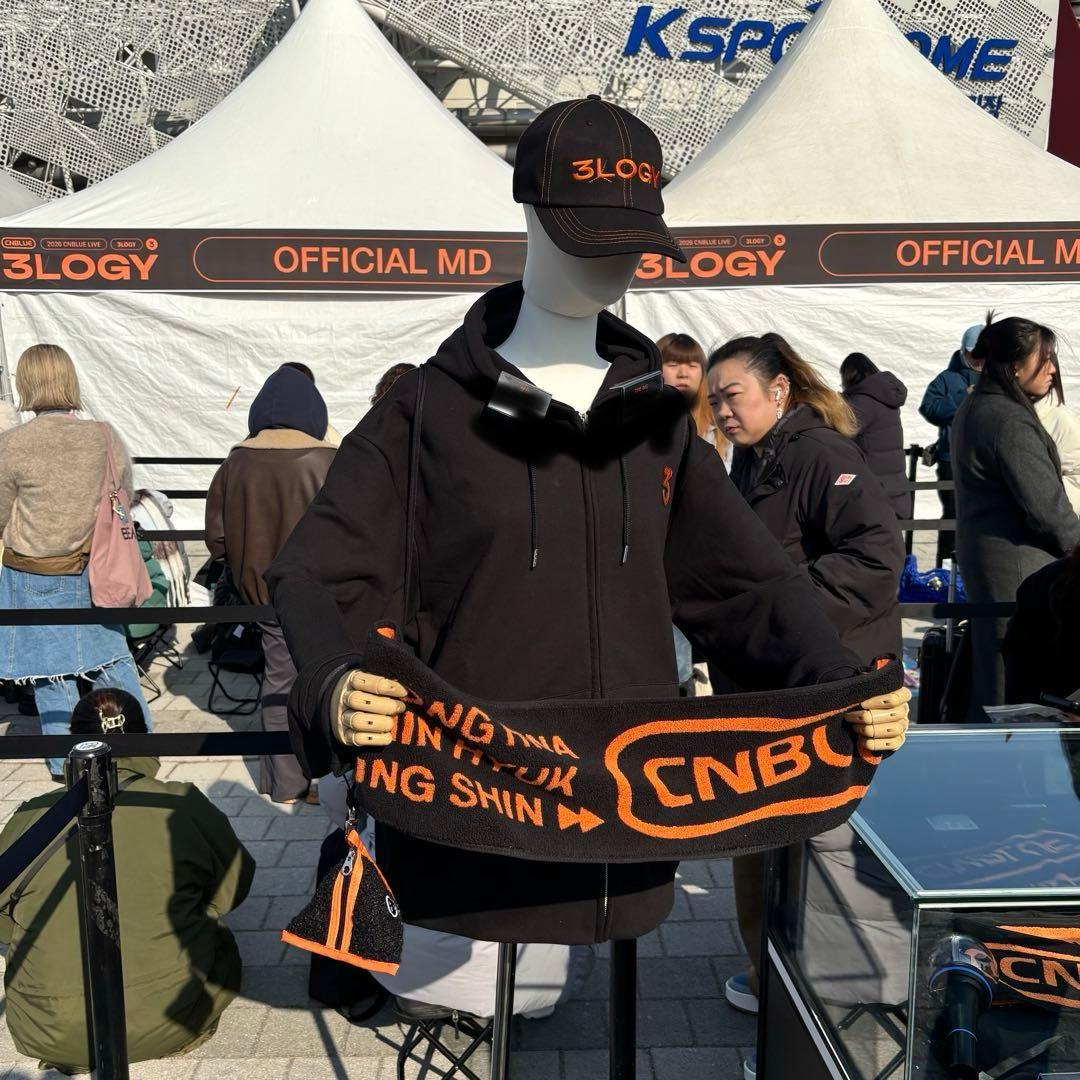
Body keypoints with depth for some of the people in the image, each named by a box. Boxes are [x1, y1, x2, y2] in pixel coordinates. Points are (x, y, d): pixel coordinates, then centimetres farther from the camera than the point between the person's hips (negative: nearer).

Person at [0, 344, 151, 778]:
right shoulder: (105, 436, -10)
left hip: (36, 575, -2)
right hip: (94, 570, 2)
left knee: (50, 666, 13)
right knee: (112, 656, 16)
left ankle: (66, 761, 24)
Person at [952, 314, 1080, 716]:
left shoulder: (974, 408, 11)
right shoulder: (1010, 421, -20)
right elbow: (1047, 507, -19)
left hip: (980, 553, 10)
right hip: (1018, 563, -10)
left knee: (990, 661, 18)